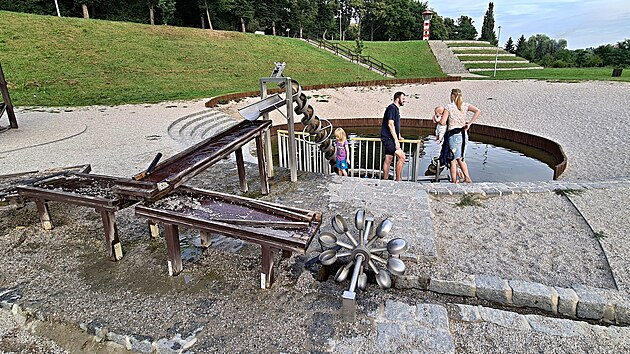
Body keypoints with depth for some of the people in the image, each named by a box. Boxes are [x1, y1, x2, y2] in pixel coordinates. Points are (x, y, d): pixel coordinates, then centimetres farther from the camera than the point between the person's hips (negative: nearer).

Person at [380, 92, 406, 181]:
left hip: (390, 139, 10)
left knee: (388, 159, 11)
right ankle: (398, 179, -8)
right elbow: (390, 124, -20)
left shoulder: (396, 109, 19)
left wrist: (399, 137, 24)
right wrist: (396, 140, -21)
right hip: (388, 138, -10)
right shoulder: (392, 108, -12)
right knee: (401, 156, -14)